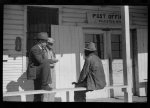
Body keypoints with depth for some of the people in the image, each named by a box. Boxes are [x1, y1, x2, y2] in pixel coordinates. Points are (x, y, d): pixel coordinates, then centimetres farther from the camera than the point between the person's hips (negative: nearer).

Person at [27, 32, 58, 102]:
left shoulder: (41, 49, 14)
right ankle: (44, 85, -26)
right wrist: (51, 61, -18)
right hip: (34, 72, -10)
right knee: (46, 64, -33)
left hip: (38, 73, 10)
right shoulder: (34, 49, -17)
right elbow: (41, 61, -27)